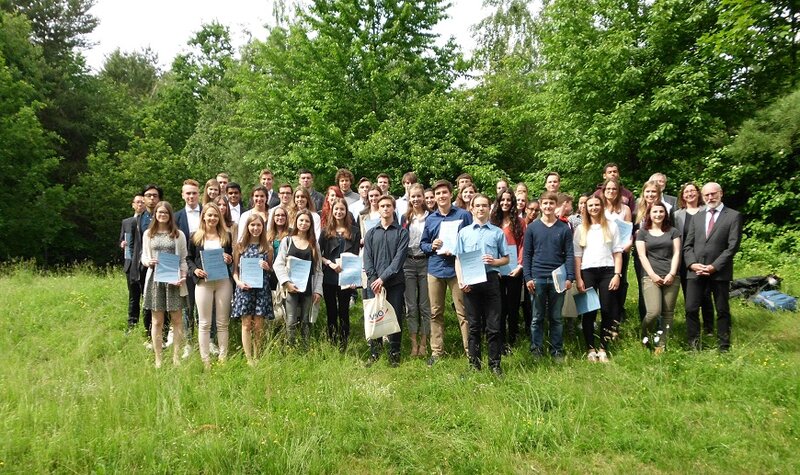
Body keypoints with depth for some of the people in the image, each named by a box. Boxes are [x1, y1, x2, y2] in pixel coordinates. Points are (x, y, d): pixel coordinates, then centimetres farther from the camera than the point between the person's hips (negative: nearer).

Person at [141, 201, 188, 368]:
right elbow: (144, 256, 13)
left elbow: (183, 259, 5)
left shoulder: (178, 234, 6)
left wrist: (183, 276, -10)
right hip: (155, 279, 1)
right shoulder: (148, 234, 11)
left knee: (177, 319, 0)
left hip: (174, 279, -1)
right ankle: (158, 359, 10)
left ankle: (176, 357, 7)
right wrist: (148, 262, -11)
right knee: (157, 321, 3)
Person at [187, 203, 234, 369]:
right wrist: (195, 270, -10)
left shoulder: (226, 236, 9)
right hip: (203, 282, -1)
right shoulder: (195, 236, 5)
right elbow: (189, 258, 8)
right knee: (204, 323, 3)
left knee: (222, 322, 6)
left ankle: (223, 358, 12)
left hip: (223, 282, 1)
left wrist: (229, 260, -6)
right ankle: (205, 360, 9)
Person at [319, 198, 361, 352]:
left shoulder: (354, 231, 5)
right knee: (331, 311, 7)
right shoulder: (326, 231, 8)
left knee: (343, 311, 2)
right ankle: (331, 343, 16)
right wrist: (330, 263, -12)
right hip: (328, 277, 1)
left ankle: (344, 345, 9)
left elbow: (356, 255, 2)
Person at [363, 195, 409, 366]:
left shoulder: (401, 232, 4)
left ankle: (394, 355, 11)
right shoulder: (371, 233, 13)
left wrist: (383, 278, -14)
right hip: (374, 283, 2)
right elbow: (367, 258, 5)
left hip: (395, 283, -2)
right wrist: (374, 280, -9)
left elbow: (399, 258, -7)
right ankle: (374, 354, 14)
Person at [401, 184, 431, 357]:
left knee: (425, 305, 3)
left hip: (425, 262, -2)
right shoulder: (405, 218, 10)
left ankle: (423, 343, 13)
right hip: (408, 263, 2)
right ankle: (413, 343, 12)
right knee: (411, 306, 4)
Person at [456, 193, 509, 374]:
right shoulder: (464, 232, 9)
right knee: (474, 325, 9)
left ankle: (495, 364, 11)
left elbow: (506, 258, 10)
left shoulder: (497, 232, 6)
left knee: (494, 325, 1)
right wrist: (461, 281, -7)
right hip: (470, 282, 1)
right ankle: (474, 364, 17)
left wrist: (494, 261, -11)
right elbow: (458, 259, 7)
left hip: (490, 279, -1)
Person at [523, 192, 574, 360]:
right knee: (537, 317, 7)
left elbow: (569, 255, 3)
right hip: (537, 278, 0)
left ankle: (557, 350, 17)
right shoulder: (532, 228, 3)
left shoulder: (564, 228, 5)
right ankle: (536, 349, 15)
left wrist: (570, 277, -6)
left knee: (556, 317, 8)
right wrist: (527, 277, -5)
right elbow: (526, 255, 2)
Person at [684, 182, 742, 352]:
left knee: (722, 310, 6)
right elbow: (688, 244, 11)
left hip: (719, 272, -3)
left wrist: (714, 266, -14)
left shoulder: (733, 216, 2)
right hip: (695, 271, 4)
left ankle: (724, 347, 15)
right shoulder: (697, 217, 15)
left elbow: (733, 246, -7)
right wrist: (692, 263, -6)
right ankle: (693, 346, 9)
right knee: (691, 309, 0)